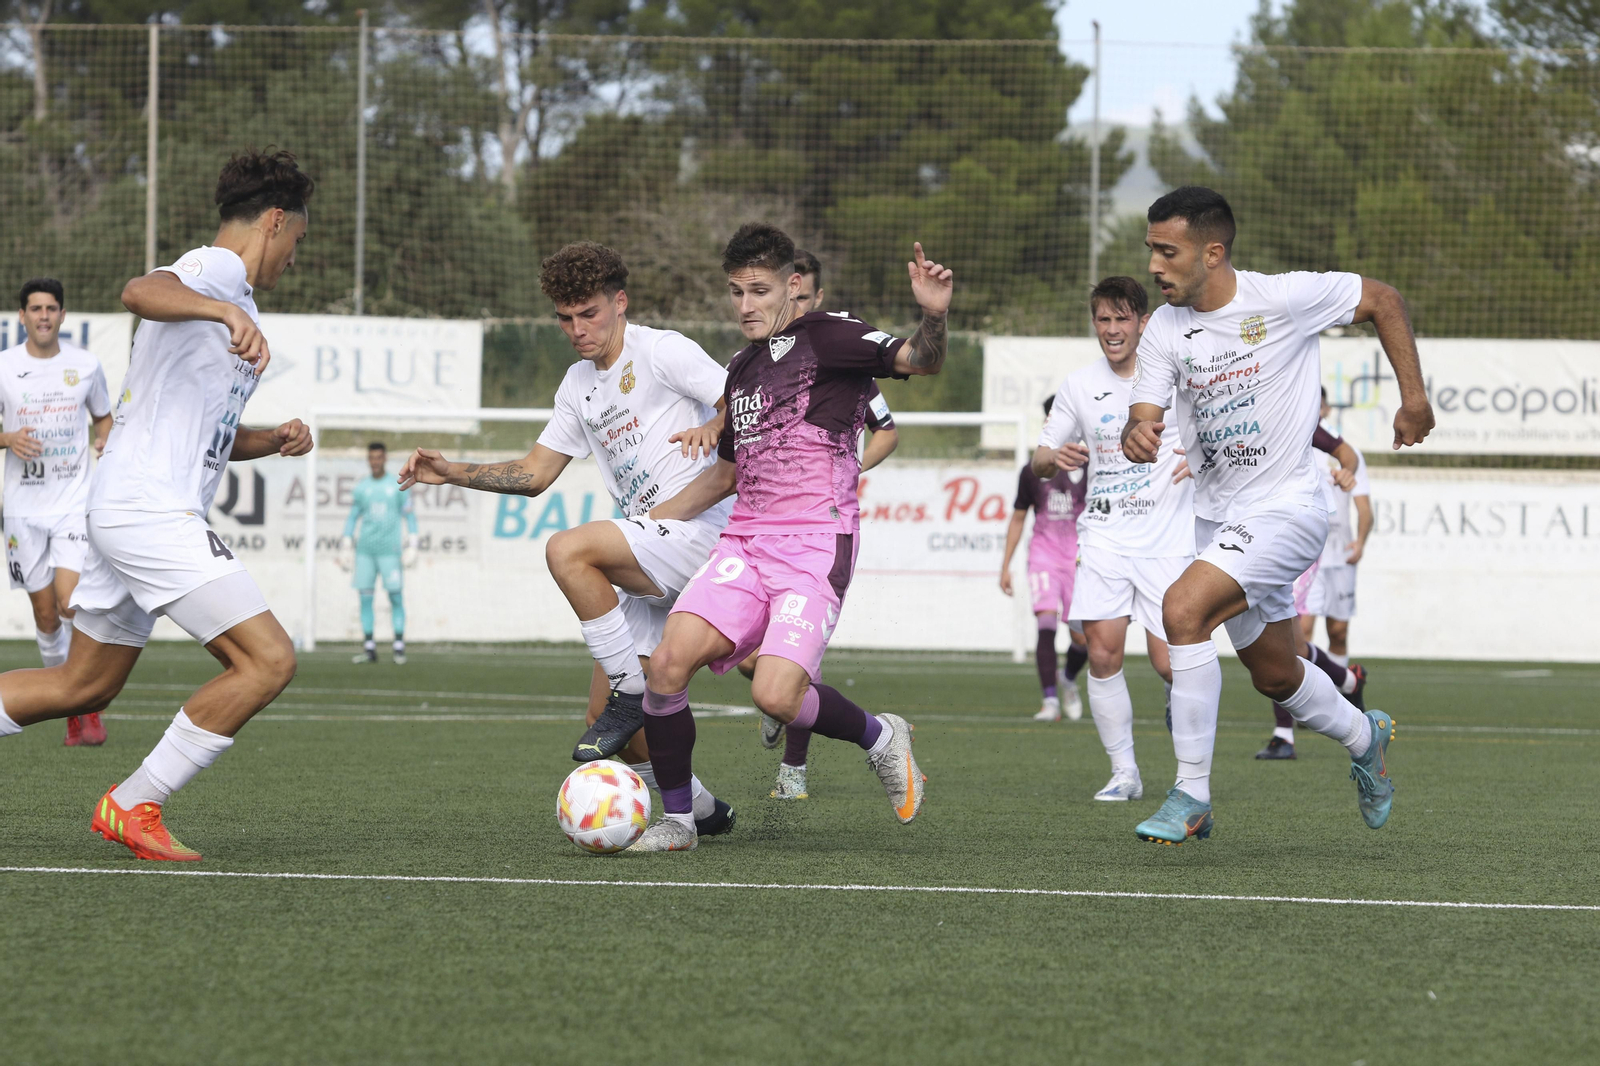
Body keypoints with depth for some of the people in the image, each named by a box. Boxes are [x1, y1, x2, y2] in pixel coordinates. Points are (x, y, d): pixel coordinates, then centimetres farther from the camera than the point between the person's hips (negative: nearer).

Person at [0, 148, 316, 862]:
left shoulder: (228, 293, 24)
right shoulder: (213, 271, -8)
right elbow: (142, 292, -34)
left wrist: (275, 440, 17)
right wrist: (226, 311, -49)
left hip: (125, 510, 11)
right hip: (153, 512, -11)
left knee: (84, 686, 17)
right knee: (268, 660, -14)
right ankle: (132, 806, -8)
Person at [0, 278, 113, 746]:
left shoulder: (85, 366, 3)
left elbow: (103, 417, 18)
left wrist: (105, 442, -3)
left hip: (75, 501, -1)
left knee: (70, 601, -18)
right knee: (46, 616, 4)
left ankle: (92, 707, -7)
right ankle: (72, 711, 20)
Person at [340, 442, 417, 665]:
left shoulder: (398, 486, 4)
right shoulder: (361, 488, 11)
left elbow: (410, 517, 6)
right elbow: (352, 518, 16)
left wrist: (411, 546, -1)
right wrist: (345, 548, 11)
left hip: (390, 551, -3)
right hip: (365, 551, 3)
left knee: (396, 597, -6)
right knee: (365, 597, 0)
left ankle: (399, 648, -3)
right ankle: (369, 649, 5)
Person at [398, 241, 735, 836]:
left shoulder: (663, 351, -4)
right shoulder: (579, 385, 20)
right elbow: (533, 475, 23)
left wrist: (713, 428, -31)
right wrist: (451, 473, 12)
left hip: (696, 525, -8)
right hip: (653, 573, 8)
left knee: (568, 550, -30)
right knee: (611, 725, 3)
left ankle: (633, 692, -21)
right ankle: (702, 812, 18)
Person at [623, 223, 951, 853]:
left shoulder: (826, 336, -1)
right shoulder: (741, 369, 21)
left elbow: (919, 360, -16)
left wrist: (933, 316, -38)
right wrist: (649, 523, 30)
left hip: (816, 542, -7)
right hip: (746, 542, 7)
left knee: (775, 695, -22)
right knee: (669, 661, -15)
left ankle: (878, 736, 9)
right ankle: (676, 821, -1)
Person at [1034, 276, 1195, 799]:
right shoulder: (1080, 386, 8)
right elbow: (1039, 461, 13)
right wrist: (1056, 457, -11)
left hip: (1168, 539, -2)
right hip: (1105, 536, 2)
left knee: (1168, 663, -8)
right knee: (1103, 651, -14)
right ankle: (1123, 770, -1)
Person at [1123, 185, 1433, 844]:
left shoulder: (1284, 298, -15)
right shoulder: (1164, 330, -1)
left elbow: (1381, 300, -2)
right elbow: (1144, 416, -6)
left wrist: (1413, 398, -1)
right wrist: (1137, 436, -31)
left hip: (1286, 506, -7)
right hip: (1217, 514, 7)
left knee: (1182, 610, -27)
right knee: (1275, 677, 18)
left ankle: (1192, 797, -20)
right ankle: (1364, 737, 50)